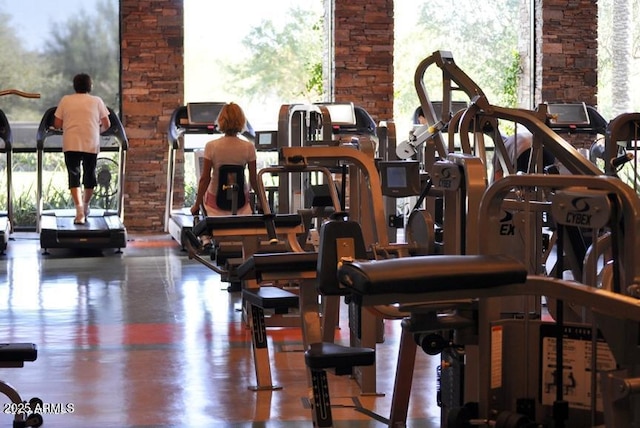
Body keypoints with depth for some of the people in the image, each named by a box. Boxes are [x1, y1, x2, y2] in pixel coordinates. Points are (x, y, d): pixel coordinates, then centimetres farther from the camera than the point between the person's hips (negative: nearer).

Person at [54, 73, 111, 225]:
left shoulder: (65, 100, 7)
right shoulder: (97, 101, 7)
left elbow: (57, 124, 7)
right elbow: (106, 124, 6)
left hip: (71, 144, -1)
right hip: (91, 144, 1)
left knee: (74, 176, -2)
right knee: (89, 176, 16)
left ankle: (79, 211, -17)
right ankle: (85, 207, 30)